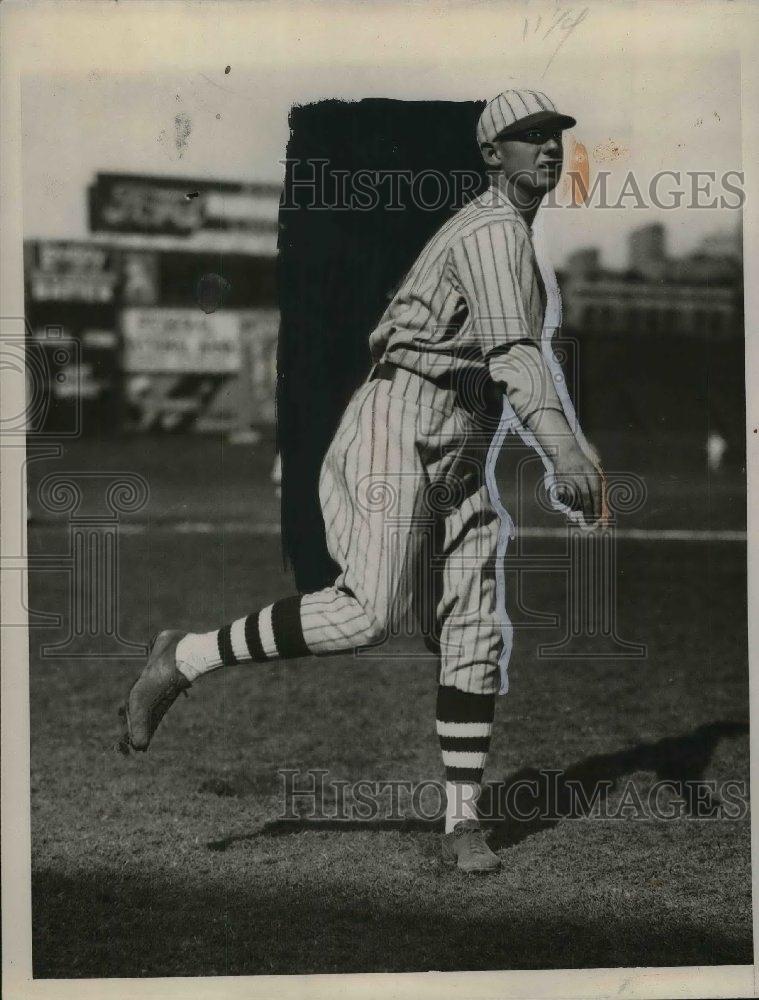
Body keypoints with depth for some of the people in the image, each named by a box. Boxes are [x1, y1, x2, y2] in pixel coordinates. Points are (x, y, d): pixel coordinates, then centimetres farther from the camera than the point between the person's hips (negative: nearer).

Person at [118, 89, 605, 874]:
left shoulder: (508, 238, 23)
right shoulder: (495, 230, -10)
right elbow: (513, 354, -26)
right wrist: (565, 454, -38)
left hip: (458, 458, 9)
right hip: (401, 431, -9)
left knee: (476, 634, -1)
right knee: (368, 613, -21)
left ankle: (462, 824, 1)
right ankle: (184, 659, -7)